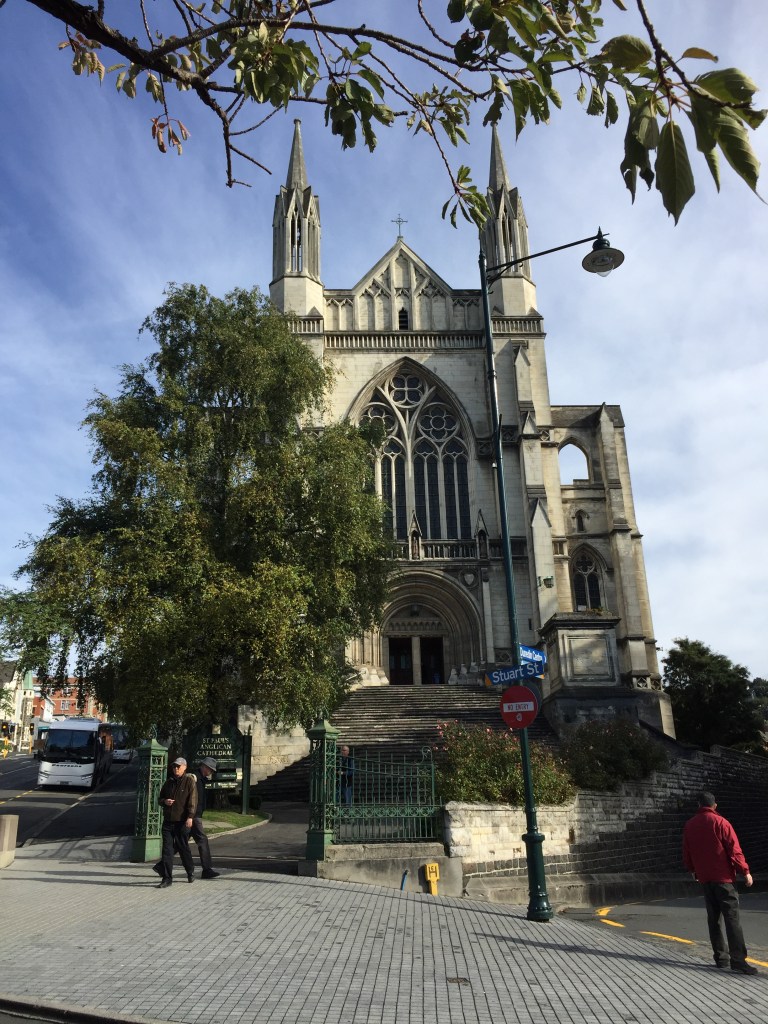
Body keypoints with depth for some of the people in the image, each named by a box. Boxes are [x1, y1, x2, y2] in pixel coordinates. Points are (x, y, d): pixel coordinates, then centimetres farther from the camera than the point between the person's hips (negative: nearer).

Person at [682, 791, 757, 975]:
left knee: (713, 918, 12)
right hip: (723, 877, -5)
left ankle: (721, 957, 14)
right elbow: (734, 849, -12)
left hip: (704, 878, 5)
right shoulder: (720, 822, -8)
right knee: (731, 917, -7)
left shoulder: (689, 825, 9)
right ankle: (738, 959, -13)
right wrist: (745, 871, -4)